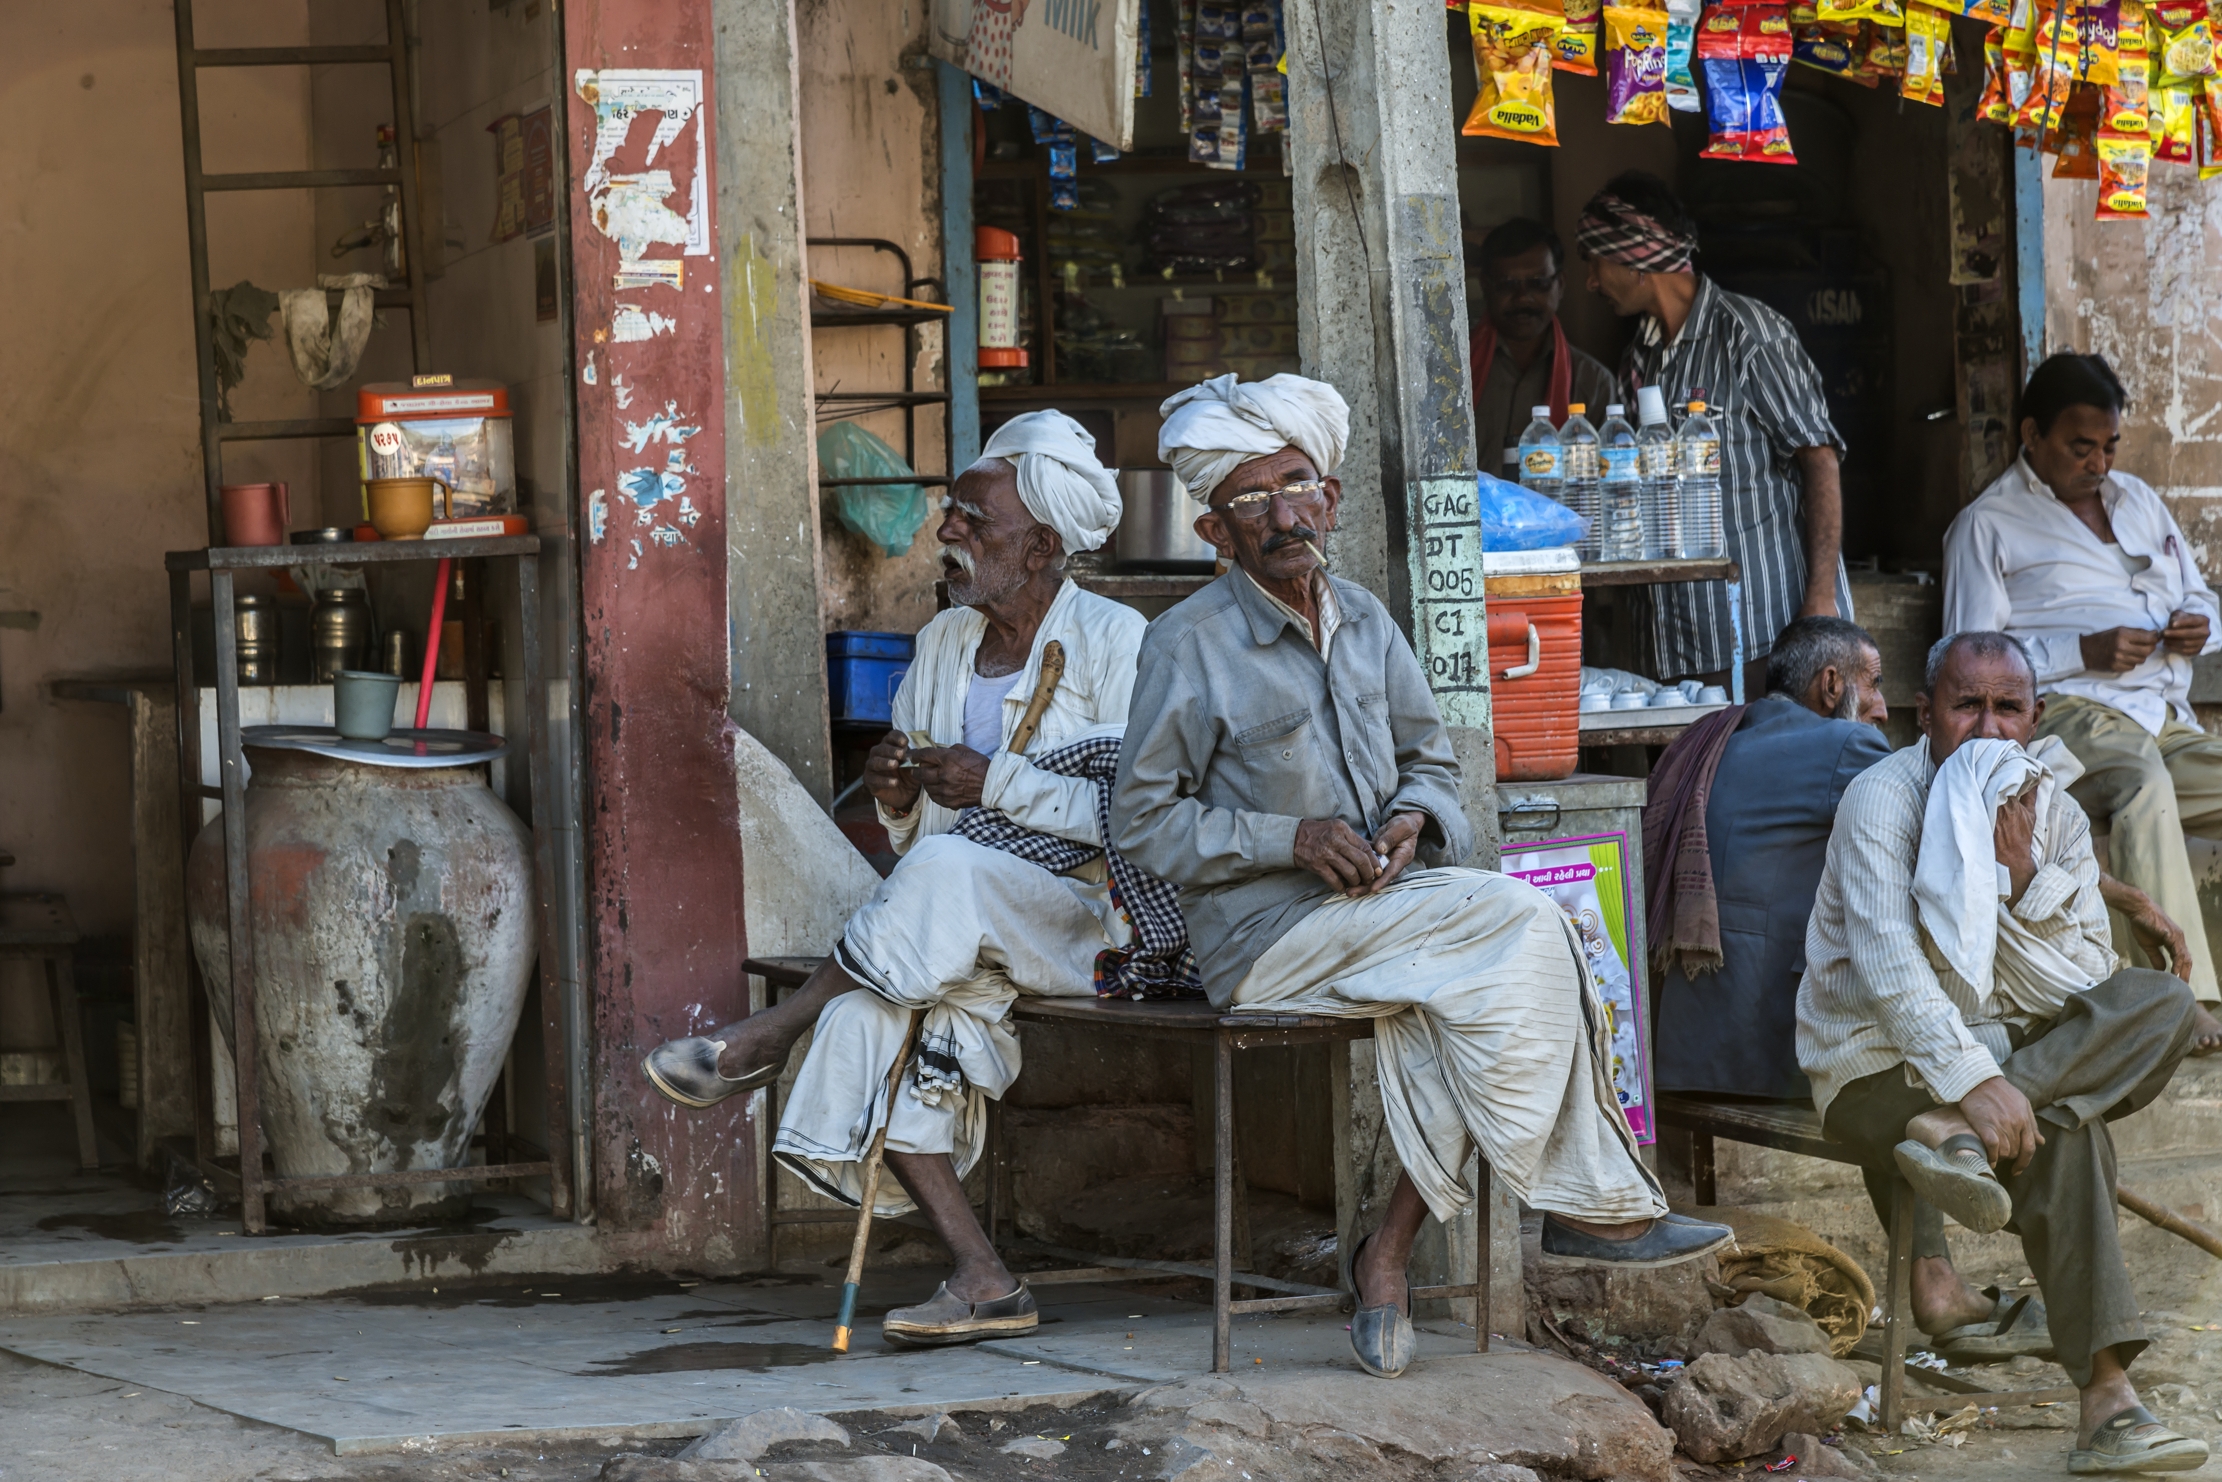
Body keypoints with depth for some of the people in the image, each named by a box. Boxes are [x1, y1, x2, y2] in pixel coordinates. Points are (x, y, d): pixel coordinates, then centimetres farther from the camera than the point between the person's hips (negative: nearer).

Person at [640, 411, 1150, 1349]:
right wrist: (897, 799, -2)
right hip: (964, 933, 6)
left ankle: (767, 1040, -19)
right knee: (866, 1014, -26)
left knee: (948, 872, -37)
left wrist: (997, 783, -17)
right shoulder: (942, 645, 17)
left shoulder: (1112, 642, -4)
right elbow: (913, 837, 21)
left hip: (1086, 916, -6)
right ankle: (981, 1280, -29)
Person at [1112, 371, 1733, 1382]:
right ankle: (1595, 1205, -15)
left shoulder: (1364, 622, 13)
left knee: (1461, 991, -28)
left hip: (1377, 912, 6)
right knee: (1520, 922, -24)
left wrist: (1413, 818, -2)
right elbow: (1142, 821, -6)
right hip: (1262, 937, -6)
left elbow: (1432, 759, 22)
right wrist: (1292, 840, -17)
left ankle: (1392, 1249, -21)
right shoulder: (1190, 647, -7)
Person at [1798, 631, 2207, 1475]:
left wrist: (2021, 881, -17)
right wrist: (1973, 1082, -36)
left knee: (2164, 1004, -20)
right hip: (1880, 1061, -6)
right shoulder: (1883, 802, -11)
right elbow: (1889, 964, -25)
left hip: (2004, 1048, 6)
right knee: (2062, 1133, -28)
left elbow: (2091, 989, -4)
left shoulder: (2055, 815, 6)